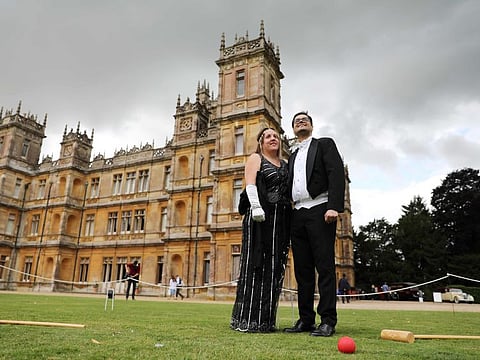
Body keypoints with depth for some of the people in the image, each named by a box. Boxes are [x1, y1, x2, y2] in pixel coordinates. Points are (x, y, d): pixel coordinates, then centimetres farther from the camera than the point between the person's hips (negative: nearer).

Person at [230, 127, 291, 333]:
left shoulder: (285, 165, 23)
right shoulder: (255, 158, 8)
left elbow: (289, 192, 20)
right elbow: (250, 184, -7)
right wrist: (256, 206, -23)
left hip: (280, 220, 6)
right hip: (260, 217, -6)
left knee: (273, 267, 3)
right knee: (255, 265, -7)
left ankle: (266, 320, 9)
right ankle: (247, 319, -2)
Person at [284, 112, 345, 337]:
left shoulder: (325, 144, 8)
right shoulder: (293, 156, 24)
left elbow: (337, 174, -6)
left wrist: (334, 207, -19)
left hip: (319, 211, -6)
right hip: (298, 215, 6)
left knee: (325, 266, -5)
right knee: (303, 269, 5)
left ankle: (328, 321, 0)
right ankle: (305, 319, 12)